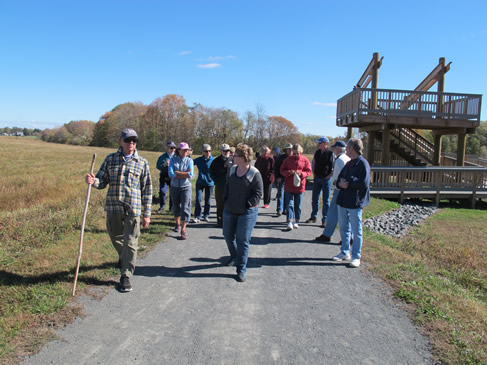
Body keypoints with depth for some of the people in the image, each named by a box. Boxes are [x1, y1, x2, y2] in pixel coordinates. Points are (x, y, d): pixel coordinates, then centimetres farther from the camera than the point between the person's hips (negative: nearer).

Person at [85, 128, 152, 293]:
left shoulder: (142, 162, 3)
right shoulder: (110, 159, 8)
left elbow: (147, 189, 4)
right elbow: (102, 181, 8)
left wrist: (147, 214, 1)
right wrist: (93, 181, -17)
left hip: (133, 208, -2)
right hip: (113, 206, 2)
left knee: (130, 243, -2)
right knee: (116, 238, 17)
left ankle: (126, 277, 9)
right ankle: (124, 258, 48)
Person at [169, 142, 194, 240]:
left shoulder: (189, 160, -1)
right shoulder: (173, 160, 0)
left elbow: (190, 175, -14)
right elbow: (171, 174, -12)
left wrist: (177, 172, -13)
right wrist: (184, 174, -13)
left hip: (186, 187, -2)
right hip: (174, 187, 2)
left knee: (185, 208, -10)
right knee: (176, 207, 15)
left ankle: (183, 230, -8)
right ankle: (177, 224, 38)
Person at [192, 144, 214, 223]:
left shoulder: (213, 160, -6)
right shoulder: (198, 160, 0)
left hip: (209, 183, -1)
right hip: (200, 183, 1)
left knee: (207, 201, 9)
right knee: (198, 199, -6)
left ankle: (206, 216, 24)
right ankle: (197, 217, 4)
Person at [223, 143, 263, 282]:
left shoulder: (254, 173, -15)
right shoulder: (232, 169, 3)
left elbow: (258, 193, -12)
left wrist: (247, 204, -17)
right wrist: (226, 198, 4)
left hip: (247, 212, -6)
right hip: (229, 209, 6)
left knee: (243, 240, -1)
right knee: (228, 235, 18)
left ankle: (241, 270, 11)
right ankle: (234, 257, 46)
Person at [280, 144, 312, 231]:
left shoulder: (305, 160, 0)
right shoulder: (288, 160, 2)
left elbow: (309, 171, 1)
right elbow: (282, 170, 3)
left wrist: (301, 173, -17)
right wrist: (289, 172, -17)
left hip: (299, 186, 0)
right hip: (288, 186, 0)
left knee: (297, 205, 10)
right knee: (289, 205, -5)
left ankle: (296, 221, 23)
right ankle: (290, 222, -7)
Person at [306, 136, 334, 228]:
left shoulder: (331, 153, -11)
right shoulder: (317, 152, 6)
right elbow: (313, 163, 22)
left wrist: (330, 175, -9)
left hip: (326, 179, -5)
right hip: (317, 179, 5)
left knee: (326, 201, 2)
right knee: (314, 199, 11)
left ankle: (324, 220, 9)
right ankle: (313, 217, 25)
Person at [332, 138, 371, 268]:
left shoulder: (363, 164, -11)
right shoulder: (349, 164, 15)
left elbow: (364, 183, -21)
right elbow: (339, 179, 14)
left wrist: (348, 183, -13)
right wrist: (340, 183, -9)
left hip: (355, 203, -8)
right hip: (343, 201, 8)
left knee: (356, 231, 2)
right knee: (344, 228, 16)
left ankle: (356, 257, 11)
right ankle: (345, 252, 29)